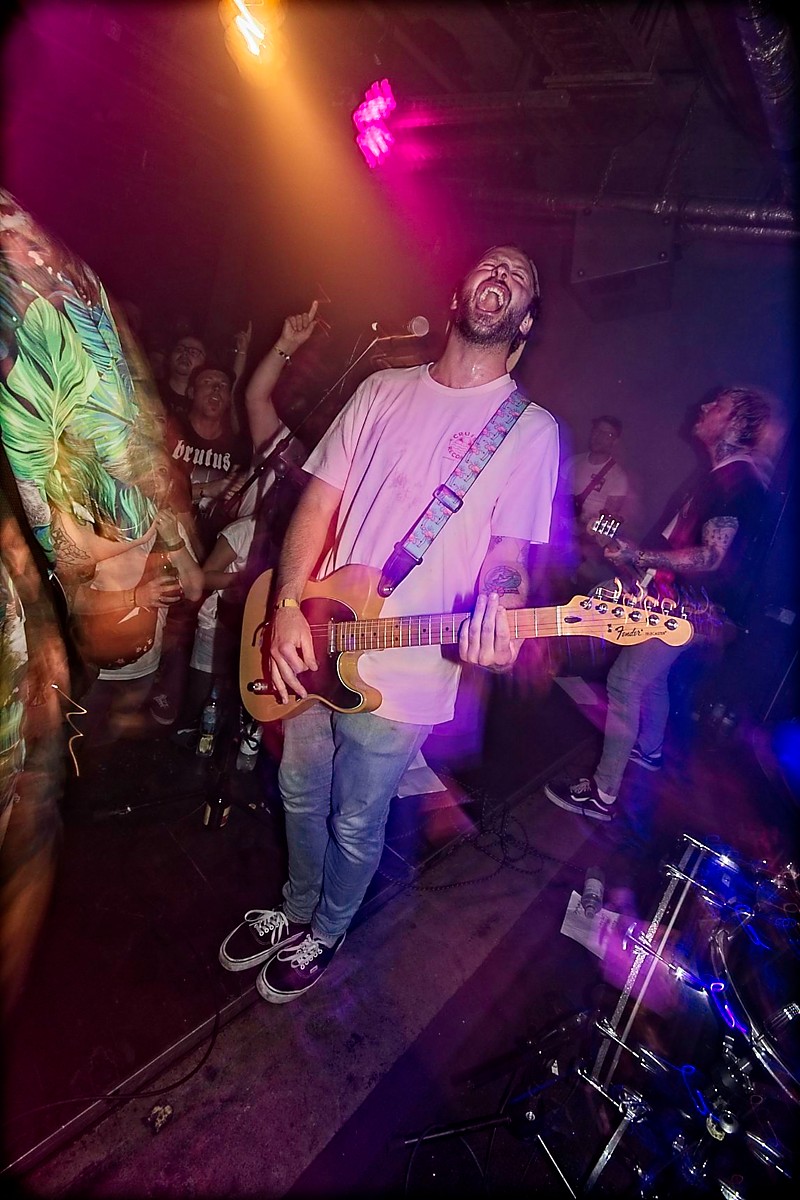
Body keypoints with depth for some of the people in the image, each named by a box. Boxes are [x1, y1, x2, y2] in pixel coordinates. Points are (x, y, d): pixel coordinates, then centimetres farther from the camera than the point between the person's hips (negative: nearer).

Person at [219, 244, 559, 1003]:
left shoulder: (531, 429, -2)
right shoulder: (383, 390, 7)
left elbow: (509, 552, -6)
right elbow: (320, 501, 4)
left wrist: (495, 621, -28)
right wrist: (287, 607, -8)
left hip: (404, 674, -3)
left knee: (355, 826, 15)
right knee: (300, 798, 22)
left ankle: (325, 932, 46)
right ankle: (295, 908, 52)